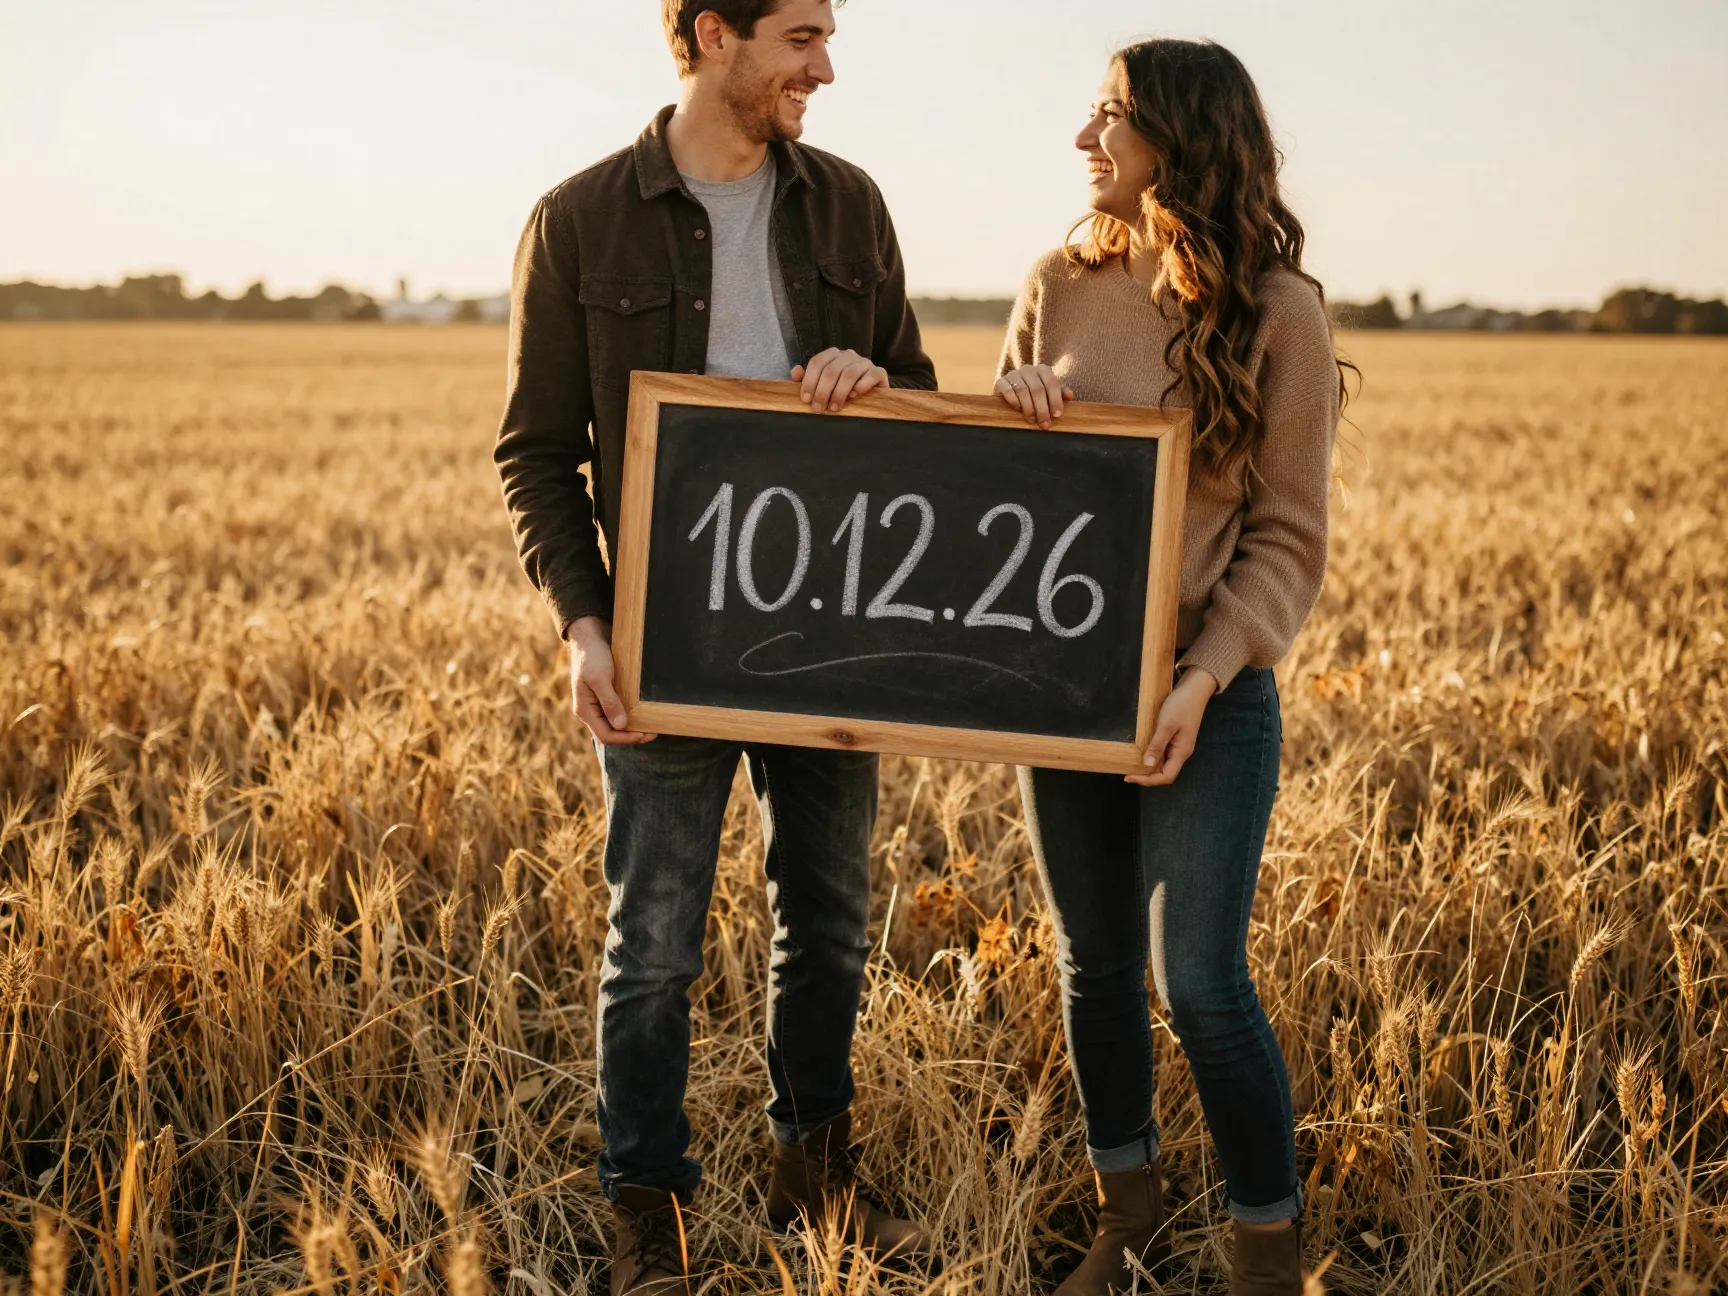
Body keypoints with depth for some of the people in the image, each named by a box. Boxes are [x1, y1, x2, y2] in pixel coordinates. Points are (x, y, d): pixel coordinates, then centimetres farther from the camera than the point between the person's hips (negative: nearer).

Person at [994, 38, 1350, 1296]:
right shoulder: (1061, 285, 5)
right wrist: (1011, 397, -9)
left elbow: (1289, 538, -7)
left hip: (1207, 692, -4)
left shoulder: (1276, 309, -8)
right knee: (1095, 964, 13)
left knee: (1202, 980, -8)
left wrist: (1206, 678, -19)